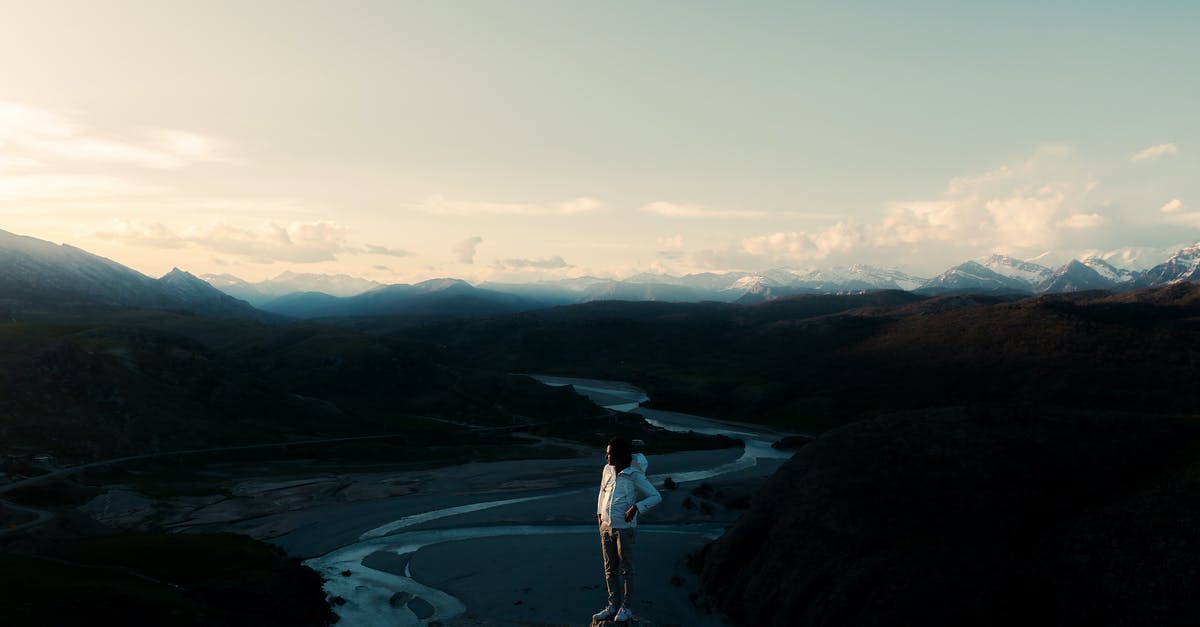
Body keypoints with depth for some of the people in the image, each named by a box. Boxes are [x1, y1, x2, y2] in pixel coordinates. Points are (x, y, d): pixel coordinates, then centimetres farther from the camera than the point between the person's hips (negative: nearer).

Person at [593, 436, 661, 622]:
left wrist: (636, 507, -23)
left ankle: (627, 607, 17)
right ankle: (613, 605, 23)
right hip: (606, 526, 6)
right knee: (610, 569, 12)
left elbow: (656, 497, -12)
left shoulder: (635, 475, -15)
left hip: (625, 528, -6)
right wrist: (599, 513, 9)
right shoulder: (607, 469, 1)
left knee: (626, 569, 6)